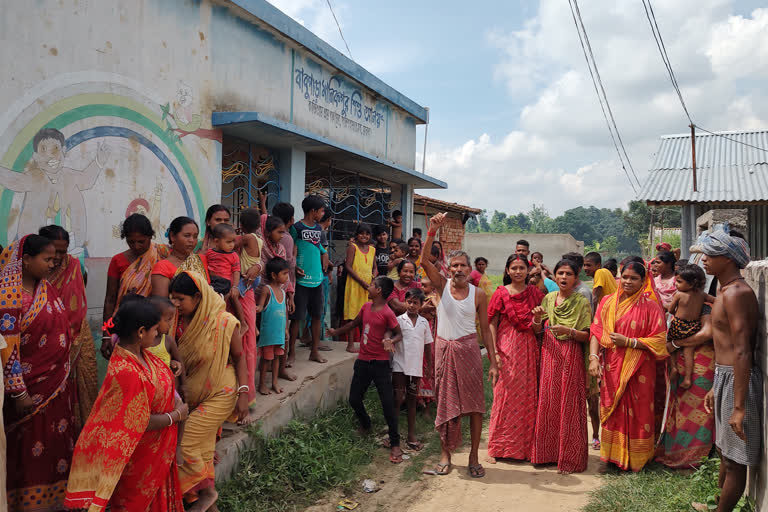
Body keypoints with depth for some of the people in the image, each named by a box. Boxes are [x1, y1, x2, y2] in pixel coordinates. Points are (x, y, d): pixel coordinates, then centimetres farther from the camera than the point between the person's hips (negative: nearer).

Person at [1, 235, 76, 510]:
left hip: (59, 383, 7)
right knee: (31, 446, 10)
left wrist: (65, 376, 16)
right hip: (32, 388, -7)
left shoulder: (46, 287, 4)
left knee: (58, 439, 17)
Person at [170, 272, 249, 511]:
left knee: (185, 444, -7)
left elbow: (239, 357, -8)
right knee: (202, 449, 11)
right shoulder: (178, 321, -5)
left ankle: (206, 492, 14)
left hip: (220, 395, -5)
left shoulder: (224, 322, -17)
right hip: (193, 395, 5)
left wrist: (243, 393, -11)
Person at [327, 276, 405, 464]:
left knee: (388, 404, -6)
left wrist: (391, 341, -28)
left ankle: (395, 444, 6)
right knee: (354, 400, 12)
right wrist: (336, 332, 35)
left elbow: (399, 334, -6)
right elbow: (355, 323, 22)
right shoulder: (366, 307, 6)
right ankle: (365, 426, 41)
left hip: (380, 363, -6)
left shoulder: (387, 313, -13)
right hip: (362, 362, 6)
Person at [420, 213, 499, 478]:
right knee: (446, 403, 9)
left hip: (469, 349, 0)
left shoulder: (478, 295, -2)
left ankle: (474, 456, 16)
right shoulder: (442, 285, -1)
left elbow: (485, 329, 2)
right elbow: (424, 260, -17)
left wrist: (493, 362, -2)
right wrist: (432, 232, -30)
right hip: (444, 348, 1)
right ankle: (445, 453, 23)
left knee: (475, 404, 2)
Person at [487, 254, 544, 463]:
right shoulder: (501, 294, -1)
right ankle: (497, 448, 10)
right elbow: (492, 324, -2)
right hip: (507, 349, -3)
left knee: (528, 396, 6)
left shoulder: (535, 293, 7)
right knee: (504, 395, 0)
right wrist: (494, 352, -9)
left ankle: (527, 446, 20)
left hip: (529, 350, 3)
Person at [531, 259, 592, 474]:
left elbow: (586, 336, -6)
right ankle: (548, 452, 21)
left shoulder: (582, 302, -4)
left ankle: (570, 458, 12)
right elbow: (537, 330, 10)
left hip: (571, 357, -4)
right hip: (549, 355, 4)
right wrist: (537, 318, -10)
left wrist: (569, 331, -23)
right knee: (547, 403, 7)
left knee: (569, 407, -1)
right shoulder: (548, 298, 8)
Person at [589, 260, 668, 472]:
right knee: (611, 409, 8)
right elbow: (596, 332, 1)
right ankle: (610, 456, 21)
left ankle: (636, 459, 21)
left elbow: (658, 340, -7)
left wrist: (628, 341, -15)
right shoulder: (607, 302, 5)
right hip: (611, 367, 3)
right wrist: (593, 357, -12)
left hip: (638, 369, -3)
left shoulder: (650, 306, -4)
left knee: (637, 412, 4)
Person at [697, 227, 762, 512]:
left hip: (737, 379, -10)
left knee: (735, 459, 5)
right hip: (724, 375, 10)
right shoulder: (726, 290, 12)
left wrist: (739, 406, -25)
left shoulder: (736, 293, -20)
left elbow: (742, 352, -24)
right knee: (725, 451, 23)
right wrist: (714, 387, 21)